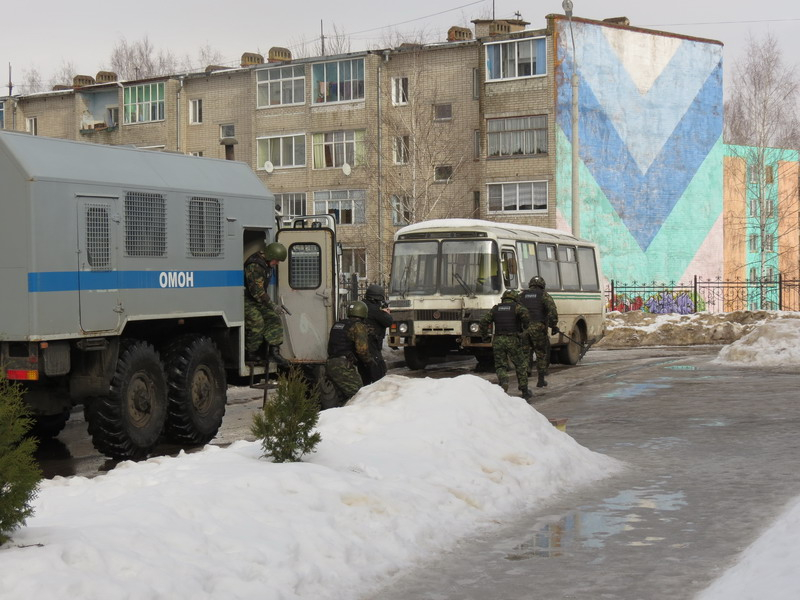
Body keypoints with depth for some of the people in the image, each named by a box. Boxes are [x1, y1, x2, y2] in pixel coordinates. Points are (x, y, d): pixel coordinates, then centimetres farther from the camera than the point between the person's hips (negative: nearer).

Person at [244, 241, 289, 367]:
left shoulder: (267, 264, 5)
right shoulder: (254, 266, -27)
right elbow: (257, 291, -27)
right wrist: (273, 306, -23)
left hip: (257, 300, 9)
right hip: (246, 300, -9)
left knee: (273, 319, -2)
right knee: (256, 323, -16)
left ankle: (274, 351, -3)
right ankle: (249, 354, -2)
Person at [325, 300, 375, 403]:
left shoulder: (337, 325, 22)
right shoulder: (359, 326, -5)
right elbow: (362, 349, -14)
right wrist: (369, 362, 0)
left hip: (330, 364, 9)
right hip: (344, 367, -9)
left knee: (346, 398, 15)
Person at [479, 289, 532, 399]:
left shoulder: (496, 308, 14)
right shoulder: (517, 307, 4)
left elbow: (484, 321, 6)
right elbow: (525, 313, -17)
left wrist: (484, 335, 17)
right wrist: (527, 329, -6)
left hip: (498, 341, 2)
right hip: (513, 340, -2)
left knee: (500, 366, 8)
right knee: (521, 365, 12)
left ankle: (503, 382, -23)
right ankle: (524, 391, 14)